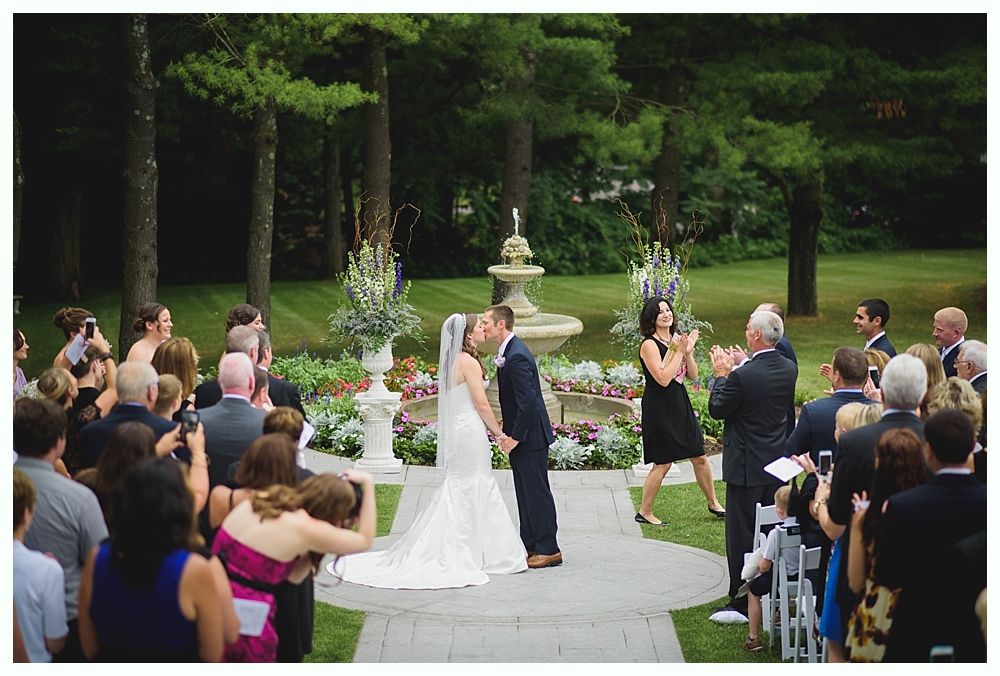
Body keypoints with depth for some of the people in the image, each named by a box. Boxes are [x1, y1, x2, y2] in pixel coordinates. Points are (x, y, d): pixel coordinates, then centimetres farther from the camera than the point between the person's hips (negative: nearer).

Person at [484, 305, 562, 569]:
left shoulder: (517, 356, -22)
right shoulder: (508, 351, 10)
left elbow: (527, 401, -25)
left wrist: (515, 437, -19)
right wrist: (507, 433, 11)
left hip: (530, 436, -10)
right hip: (518, 434, 10)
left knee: (537, 492, -3)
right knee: (525, 492, 14)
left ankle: (548, 549, 3)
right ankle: (529, 546, 21)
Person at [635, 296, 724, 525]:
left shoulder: (677, 339, 7)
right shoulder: (649, 345, -14)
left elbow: (693, 375, 7)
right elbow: (663, 378, -22)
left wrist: (688, 352, -9)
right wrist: (679, 352, -19)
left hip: (680, 403, 7)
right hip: (659, 407, -7)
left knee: (699, 456, 13)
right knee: (662, 463, -3)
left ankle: (713, 503, 28)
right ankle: (644, 512, 10)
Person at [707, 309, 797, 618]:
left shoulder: (742, 376, -23)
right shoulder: (789, 369, -2)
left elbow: (717, 410, -10)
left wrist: (722, 374, 2)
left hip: (747, 468, -7)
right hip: (778, 465, 7)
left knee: (742, 535, 1)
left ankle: (742, 602, 6)